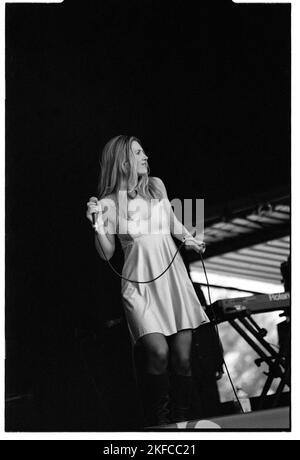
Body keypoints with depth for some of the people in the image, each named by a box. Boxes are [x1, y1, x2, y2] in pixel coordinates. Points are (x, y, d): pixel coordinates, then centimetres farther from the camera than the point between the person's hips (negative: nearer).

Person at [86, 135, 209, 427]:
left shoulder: (156, 186, 10)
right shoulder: (109, 203, -1)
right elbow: (106, 254, 1)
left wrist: (188, 239, 14)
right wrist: (98, 223, -13)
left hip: (174, 278, 4)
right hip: (141, 284, -4)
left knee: (182, 357, -3)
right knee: (158, 352, -22)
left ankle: (180, 422, 10)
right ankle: (155, 424, -6)